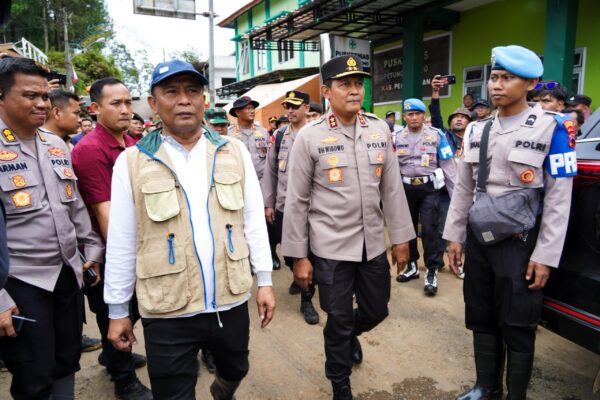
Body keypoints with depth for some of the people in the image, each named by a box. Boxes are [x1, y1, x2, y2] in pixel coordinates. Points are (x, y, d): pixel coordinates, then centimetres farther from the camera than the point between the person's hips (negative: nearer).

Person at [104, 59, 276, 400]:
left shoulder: (235, 151, 0)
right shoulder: (132, 162, -6)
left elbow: (253, 220, 3)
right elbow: (122, 242, -2)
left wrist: (265, 280, 4)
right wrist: (118, 310, 4)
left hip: (232, 301, 3)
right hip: (167, 312, -2)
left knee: (236, 372, 26)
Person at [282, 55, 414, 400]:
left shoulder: (380, 130, 2)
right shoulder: (309, 137, -9)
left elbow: (392, 188, 6)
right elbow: (297, 201, -6)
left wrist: (401, 238, 7)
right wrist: (299, 256, -5)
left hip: (373, 244, 4)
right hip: (330, 247, -3)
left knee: (377, 311, 18)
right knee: (338, 320, 11)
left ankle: (351, 336, 54)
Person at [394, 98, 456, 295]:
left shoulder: (437, 135, -1)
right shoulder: (396, 137, 4)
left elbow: (448, 165, 0)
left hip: (429, 188, -2)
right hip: (406, 188, 3)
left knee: (429, 229, -5)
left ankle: (432, 272, 10)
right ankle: (412, 266, 30)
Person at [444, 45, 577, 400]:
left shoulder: (553, 128, -7)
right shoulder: (478, 130, 7)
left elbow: (559, 200, -10)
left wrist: (545, 257, -12)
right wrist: (455, 236, 8)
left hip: (520, 242, -5)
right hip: (478, 239, 5)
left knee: (517, 328, 8)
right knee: (481, 321, 16)